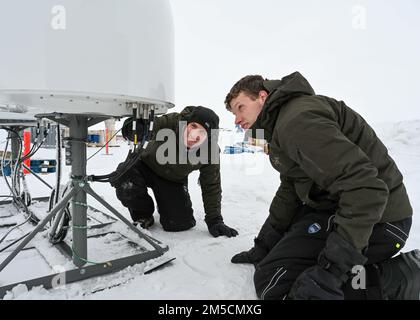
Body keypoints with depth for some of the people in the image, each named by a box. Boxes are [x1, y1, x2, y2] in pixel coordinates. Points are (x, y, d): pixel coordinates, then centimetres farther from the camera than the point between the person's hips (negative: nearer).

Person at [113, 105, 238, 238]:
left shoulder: (210, 152, -25)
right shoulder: (169, 122, -33)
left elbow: (211, 187, -15)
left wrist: (215, 220, -13)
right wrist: (133, 126, -56)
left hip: (173, 181, 2)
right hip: (146, 166, -1)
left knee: (180, 223, -9)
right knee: (126, 186, -32)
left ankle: (166, 206, 30)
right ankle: (142, 217, 3)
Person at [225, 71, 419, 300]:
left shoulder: (297, 119, -20)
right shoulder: (279, 128, 14)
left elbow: (366, 187, -28)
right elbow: (289, 191, 18)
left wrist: (330, 268, -30)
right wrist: (262, 247, 15)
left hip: (375, 219, -10)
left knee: (273, 281, -18)